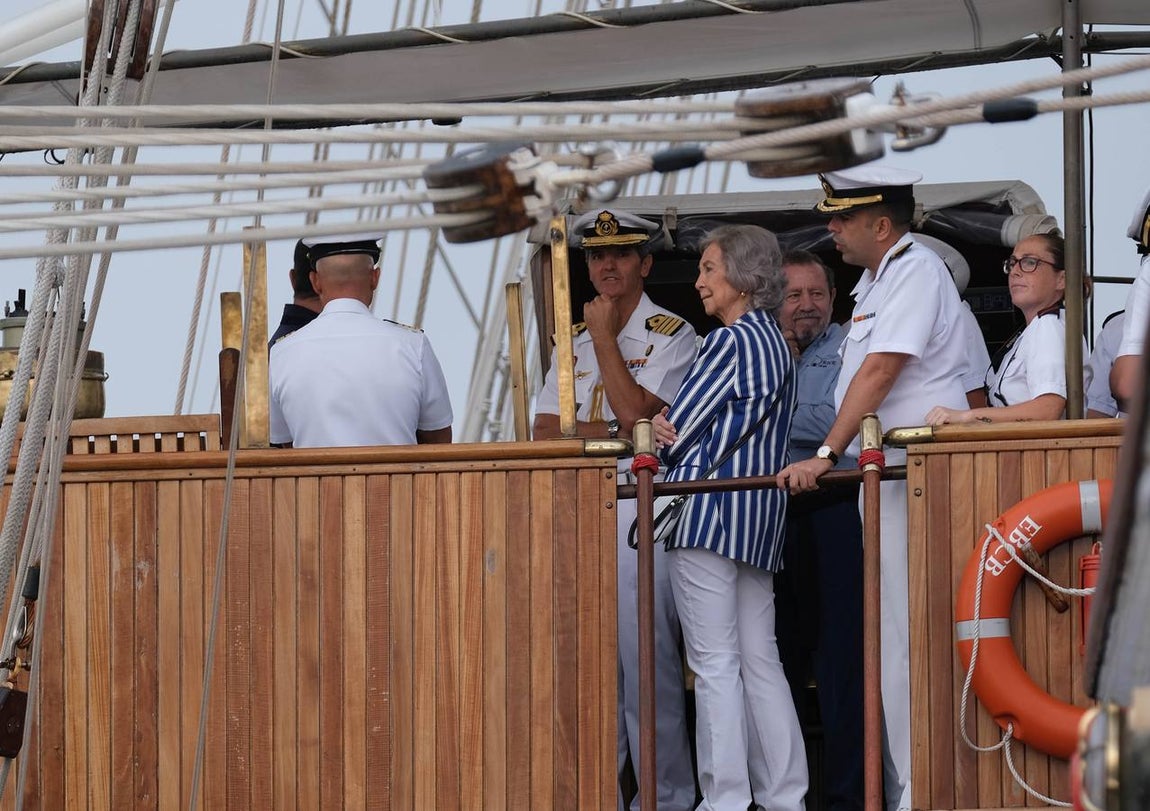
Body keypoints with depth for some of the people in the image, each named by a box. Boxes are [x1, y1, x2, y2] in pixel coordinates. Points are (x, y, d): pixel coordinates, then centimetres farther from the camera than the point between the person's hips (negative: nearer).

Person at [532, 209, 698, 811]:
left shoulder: (670, 334, 1)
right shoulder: (574, 338, 18)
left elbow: (634, 412, -13)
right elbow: (545, 431, 9)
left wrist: (604, 337, -6)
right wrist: (610, 432, -8)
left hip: (639, 505, -6)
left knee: (647, 654, -9)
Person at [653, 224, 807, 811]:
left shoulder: (731, 340, -11)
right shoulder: (776, 341, 18)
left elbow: (679, 426, -8)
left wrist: (663, 436, 14)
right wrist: (678, 435, 1)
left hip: (709, 507, -9)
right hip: (761, 516, 9)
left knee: (714, 663, -7)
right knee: (759, 661, 9)